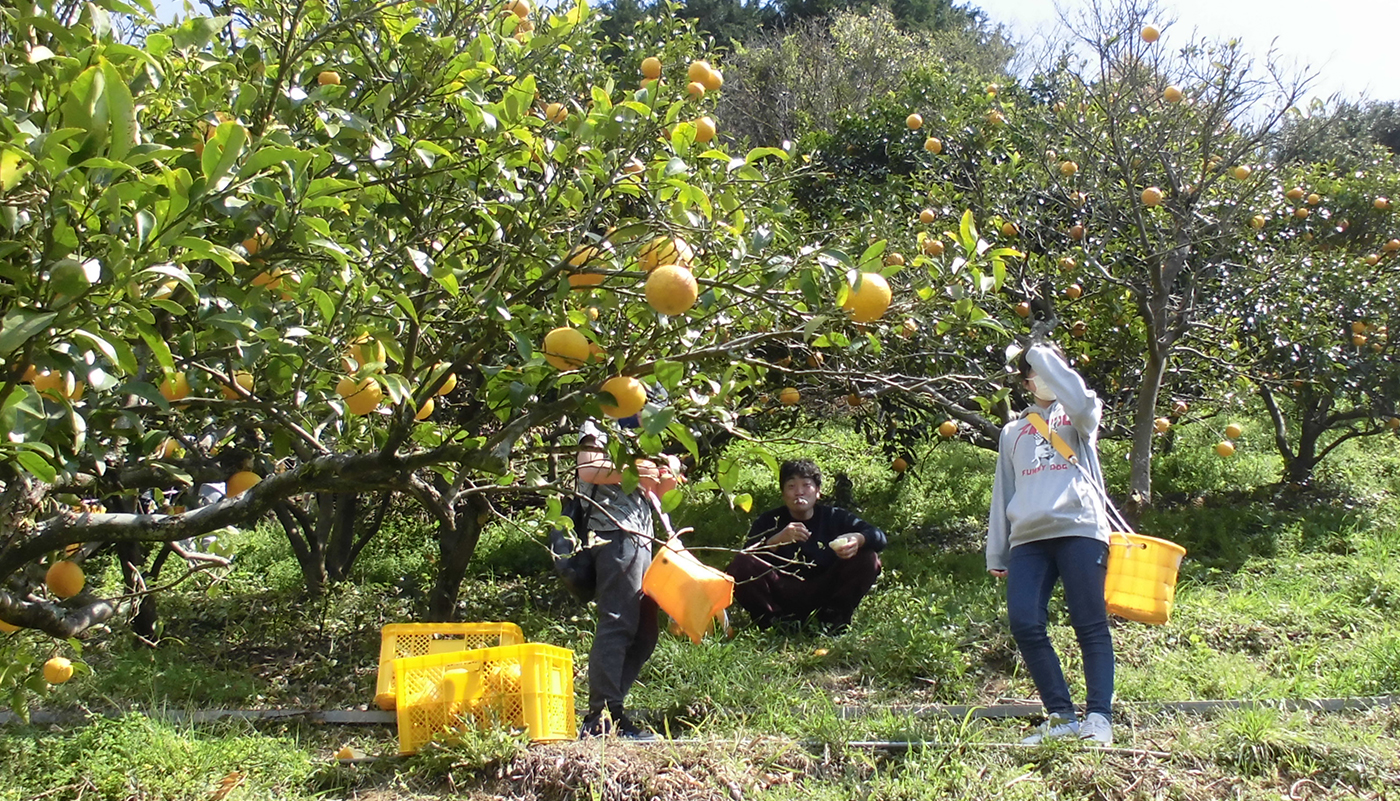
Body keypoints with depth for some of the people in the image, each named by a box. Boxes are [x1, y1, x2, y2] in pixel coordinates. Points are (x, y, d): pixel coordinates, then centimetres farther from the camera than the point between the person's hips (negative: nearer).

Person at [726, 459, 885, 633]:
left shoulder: (835, 518, 4)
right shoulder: (769, 521, 1)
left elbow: (879, 537, -9)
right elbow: (747, 558, -16)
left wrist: (858, 539, -34)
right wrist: (777, 540, -34)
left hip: (824, 595, 1)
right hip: (782, 594, -1)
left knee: (868, 559, -18)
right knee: (741, 564, -26)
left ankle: (834, 616, -4)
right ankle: (771, 619, -8)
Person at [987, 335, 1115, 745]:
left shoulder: (1078, 417, 16)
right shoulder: (1014, 431, 27)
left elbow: (1081, 402, -12)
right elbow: (1003, 493, 25)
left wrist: (1044, 355, -1)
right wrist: (996, 554, 20)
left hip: (1079, 529, -3)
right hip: (1027, 538, 4)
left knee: (1091, 626, -8)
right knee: (1024, 624, -12)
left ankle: (1099, 718, -10)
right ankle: (1061, 717, -5)